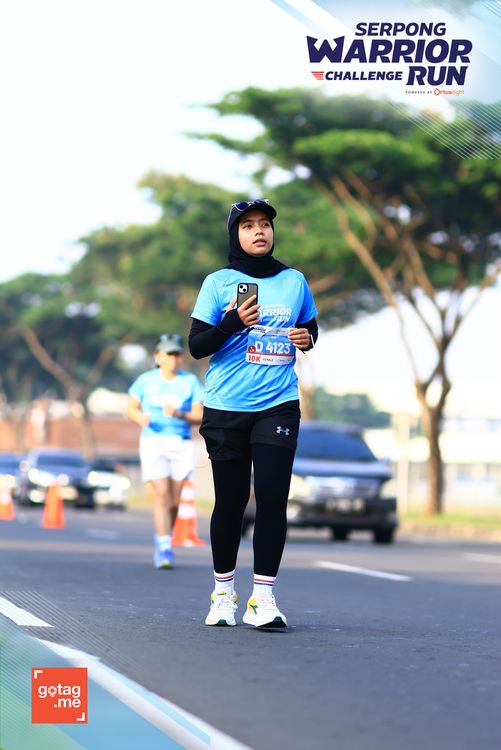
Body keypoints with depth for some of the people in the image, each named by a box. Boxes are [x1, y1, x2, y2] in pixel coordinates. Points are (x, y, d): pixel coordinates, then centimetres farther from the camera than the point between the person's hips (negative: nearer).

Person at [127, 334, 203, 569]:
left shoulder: (190, 381, 3)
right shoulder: (146, 380, 3)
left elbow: (200, 417, 0)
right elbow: (131, 408, 11)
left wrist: (179, 415, -18)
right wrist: (140, 417, -11)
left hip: (181, 445, 1)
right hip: (153, 442, -1)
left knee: (174, 500, 4)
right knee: (161, 495, -15)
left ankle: (162, 543, 26)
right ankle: (164, 549, -15)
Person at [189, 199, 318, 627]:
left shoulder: (294, 281, 9)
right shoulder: (219, 283, 2)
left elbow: (311, 327, 23)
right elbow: (196, 346, -2)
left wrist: (307, 338, -1)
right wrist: (233, 323, -18)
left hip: (278, 406, 1)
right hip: (225, 409, -1)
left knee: (272, 495, -12)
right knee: (231, 500, 3)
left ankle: (264, 596, -9)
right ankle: (223, 592, 19)